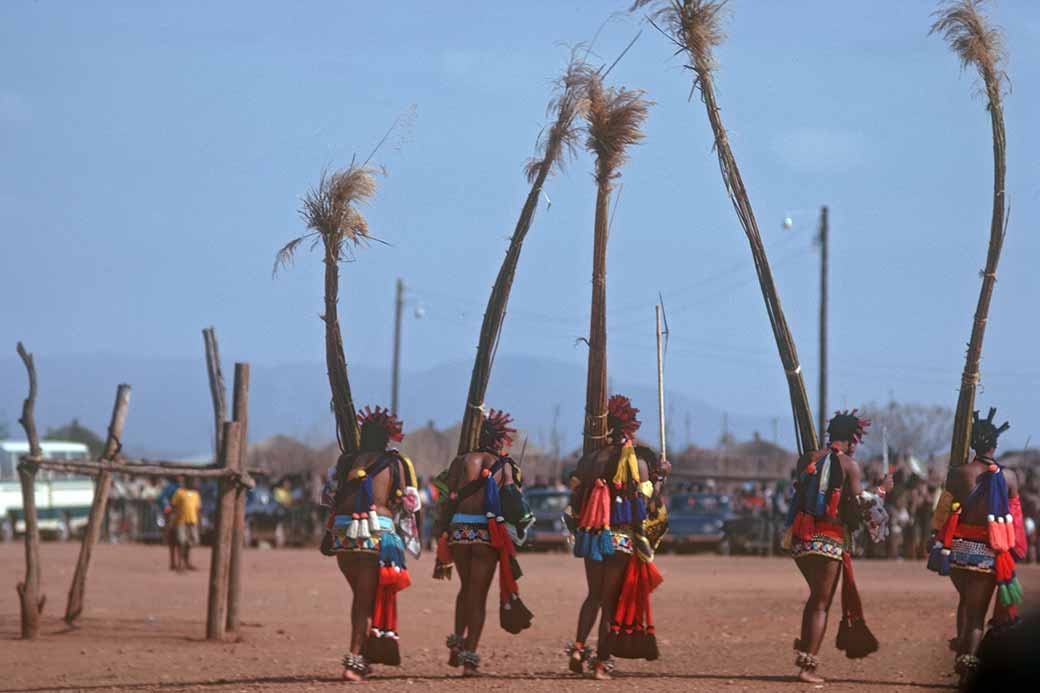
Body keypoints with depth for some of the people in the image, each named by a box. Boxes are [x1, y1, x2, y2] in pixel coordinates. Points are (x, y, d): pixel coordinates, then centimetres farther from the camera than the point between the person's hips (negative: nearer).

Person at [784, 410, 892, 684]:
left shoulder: (807, 460, 9)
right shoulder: (849, 465, -6)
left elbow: (798, 493, 13)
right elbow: (858, 504, -9)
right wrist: (881, 490, 5)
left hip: (800, 538, 5)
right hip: (831, 539, -5)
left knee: (816, 595, 23)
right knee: (821, 602, 1)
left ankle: (803, 649, 19)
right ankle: (807, 665, -4)